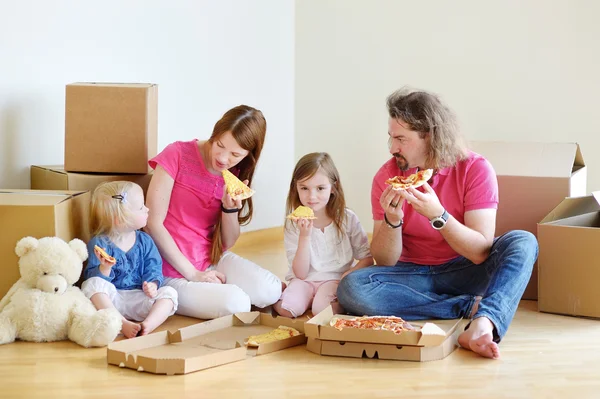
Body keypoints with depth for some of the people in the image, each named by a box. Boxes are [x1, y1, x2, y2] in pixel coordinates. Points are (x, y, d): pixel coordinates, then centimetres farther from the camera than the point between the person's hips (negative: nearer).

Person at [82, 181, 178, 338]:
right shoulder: (99, 243, -6)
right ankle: (123, 324, -39)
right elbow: (92, 277, -11)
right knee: (92, 283, -30)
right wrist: (105, 268, -32)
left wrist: (153, 284, -21)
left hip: (139, 300, 4)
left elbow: (153, 268, 1)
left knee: (169, 292, -16)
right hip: (110, 300, -3)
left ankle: (147, 325, -39)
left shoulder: (144, 241, 7)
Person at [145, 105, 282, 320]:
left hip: (213, 260, 5)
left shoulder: (235, 176, 5)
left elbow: (228, 242, 7)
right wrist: (193, 274, -15)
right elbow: (153, 223, -15)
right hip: (173, 271, -5)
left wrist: (230, 208, -15)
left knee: (270, 291, -19)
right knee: (236, 303, -27)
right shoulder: (178, 155, -12)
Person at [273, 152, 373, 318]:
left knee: (322, 308, -33)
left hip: (335, 279, -2)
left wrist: (349, 275, -20)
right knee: (286, 309, -26)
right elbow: (300, 273, -7)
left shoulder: (347, 219, -3)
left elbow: (366, 258, 1)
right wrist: (305, 236, -19)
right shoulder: (293, 225, -2)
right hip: (305, 280, 3)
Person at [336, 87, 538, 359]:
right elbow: (385, 262, -5)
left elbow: (481, 252, -18)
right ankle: (472, 307, -24)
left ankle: (483, 325, -48)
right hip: (414, 274, 1)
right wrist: (392, 220, -25)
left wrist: (438, 215, -32)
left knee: (523, 244, -27)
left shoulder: (475, 170, -12)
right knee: (352, 288, -28)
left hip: (464, 272, -1)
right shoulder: (387, 177, -6)